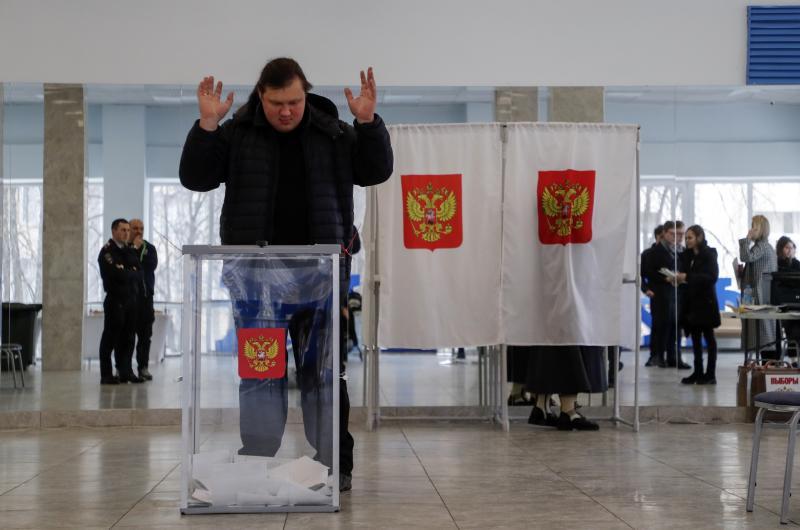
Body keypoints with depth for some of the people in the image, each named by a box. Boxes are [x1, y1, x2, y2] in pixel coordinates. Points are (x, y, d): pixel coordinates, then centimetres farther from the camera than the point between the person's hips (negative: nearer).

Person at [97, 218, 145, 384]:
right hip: (115, 300, -7)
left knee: (128, 338, 7)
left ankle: (126, 371, 13)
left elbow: (139, 275, 8)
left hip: (131, 300, 7)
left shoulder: (129, 251, 17)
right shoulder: (107, 251, -5)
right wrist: (132, 274, -3)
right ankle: (106, 375, 1)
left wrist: (126, 274, -8)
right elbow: (118, 274, -18)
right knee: (111, 338, -2)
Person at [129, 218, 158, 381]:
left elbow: (152, 265, -4)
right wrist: (135, 248, -8)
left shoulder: (149, 248, 13)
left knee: (145, 334, 3)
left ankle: (143, 367, 9)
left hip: (145, 295, 3)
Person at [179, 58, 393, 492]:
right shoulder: (236, 134, 4)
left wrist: (368, 121, -10)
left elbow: (376, 171, 4)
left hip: (320, 272, 0)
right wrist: (206, 125, -13)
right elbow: (195, 177, 0)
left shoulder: (333, 133, 6)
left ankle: (335, 464, 11)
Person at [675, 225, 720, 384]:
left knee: (709, 338, 2)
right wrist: (678, 278, -9)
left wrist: (688, 278, -23)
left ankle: (710, 374, 5)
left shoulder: (709, 254, -7)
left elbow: (712, 277, -17)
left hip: (705, 301, -6)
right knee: (695, 337, 7)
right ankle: (698, 372, 13)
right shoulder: (686, 255, 9)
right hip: (690, 301, 6)